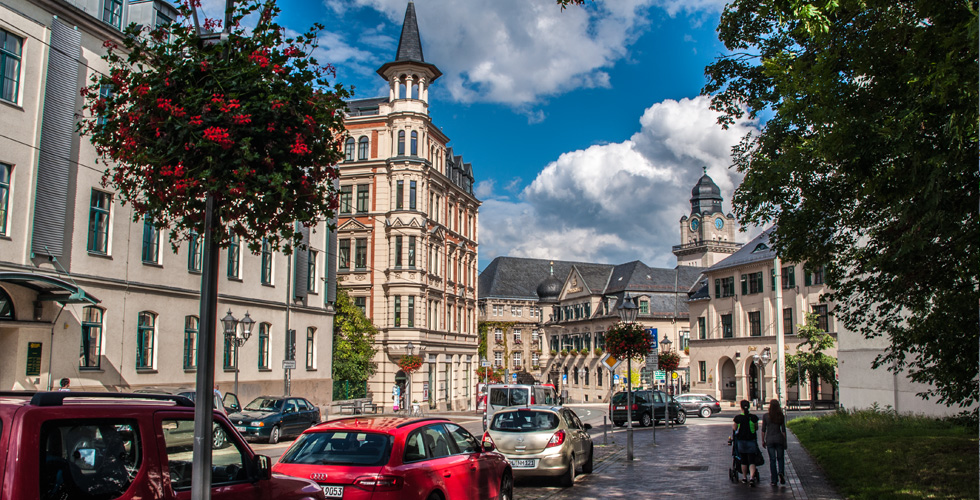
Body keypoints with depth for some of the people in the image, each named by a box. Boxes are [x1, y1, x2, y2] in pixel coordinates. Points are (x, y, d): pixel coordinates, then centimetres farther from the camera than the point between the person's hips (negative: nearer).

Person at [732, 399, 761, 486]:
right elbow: (756, 427, 7)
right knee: (751, 461, 0)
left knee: (743, 461, 15)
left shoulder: (737, 417, -11)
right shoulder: (753, 417, -8)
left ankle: (745, 478, 24)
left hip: (741, 442, 0)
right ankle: (752, 477, -16)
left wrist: (733, 425, 24)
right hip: (751, 441, 0)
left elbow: (734, 428, 2)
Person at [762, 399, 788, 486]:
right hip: (779, 438, 0)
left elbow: (763, 430, 1)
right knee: (780, 458, 14)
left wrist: (763, 441, 10)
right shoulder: (781, 416, -1)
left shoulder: (765, 416, -2)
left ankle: (773, 480, 4)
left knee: (772, 459, 5)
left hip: (769, 439, 0)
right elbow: (783, 430, 1)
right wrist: (785, 441, 9)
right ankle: (781, 472, -13)